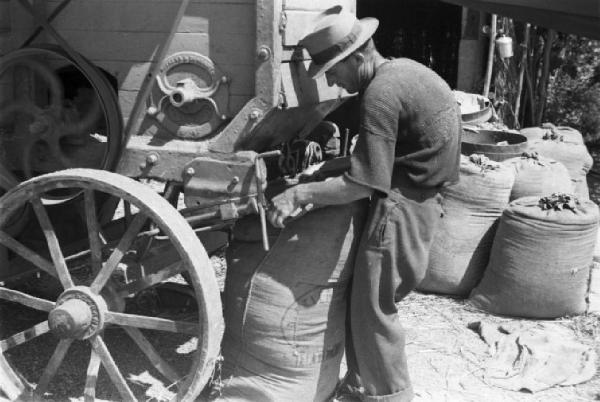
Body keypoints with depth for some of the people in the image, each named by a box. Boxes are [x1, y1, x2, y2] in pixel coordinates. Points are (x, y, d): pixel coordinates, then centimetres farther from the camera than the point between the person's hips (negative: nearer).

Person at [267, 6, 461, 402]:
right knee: (365, 299, 19)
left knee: (373, 308, 0)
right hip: (421, 195, 10)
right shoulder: (403, 68, 8)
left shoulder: (380, 95, -22)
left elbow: (361, 185, -23)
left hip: (402, 205, -10)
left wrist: (298, 194, -17)